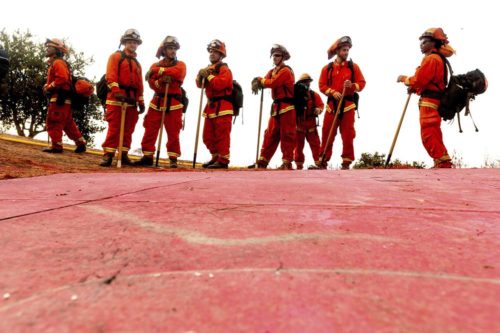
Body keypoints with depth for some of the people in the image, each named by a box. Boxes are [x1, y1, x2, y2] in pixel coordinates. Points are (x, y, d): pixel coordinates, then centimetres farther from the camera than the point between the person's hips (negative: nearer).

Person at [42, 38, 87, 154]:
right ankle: (81, 143, 13)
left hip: (59, 98, -10)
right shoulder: (54, 63, 25)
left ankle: (56, 146, -4)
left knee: (53, 122, -7)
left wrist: (49, 87, -16)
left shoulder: (58, 62, -9)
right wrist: (47, 86, 10)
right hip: (63, 99, 10)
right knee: (68, 123, 11)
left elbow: (62, 78, -23)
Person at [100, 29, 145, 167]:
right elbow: (111, 75, -8)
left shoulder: (137, 63, 23)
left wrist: (141, 101, 12)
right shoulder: (116, 56, 6)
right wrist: (116, 91, -22)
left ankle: (123, 154, 12)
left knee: (128, 129, 5)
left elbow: (139, 84, 20)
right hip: (116, 97, -6)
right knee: (114, 128, -10)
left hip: (131, 99, 6)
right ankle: (108, 155, -8)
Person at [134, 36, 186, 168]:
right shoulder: (155, 65, 16)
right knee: (150, 131, 0)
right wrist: (161, 81, -19)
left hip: (173, 103, -2)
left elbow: (177, 72, -15)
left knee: (173, 133, -2)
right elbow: (152, 84, 2)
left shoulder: (180, 64, 11)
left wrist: (158, 71, -13)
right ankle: (147, 157, 8)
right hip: (156, 102, 2)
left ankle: (173, 159, 4)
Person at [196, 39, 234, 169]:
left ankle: (223, 160, -3)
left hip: (222, 107, -9)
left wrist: (208, 75, -16)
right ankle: (216, 157, 23)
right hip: (211, 106, 9)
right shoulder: (208, 68, 19)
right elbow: (200, 85, 16)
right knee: (208, 136, 12)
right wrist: (200, 75, -3)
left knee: (222, 135, -8)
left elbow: (220, 84, -23)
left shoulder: (224, 69, -6)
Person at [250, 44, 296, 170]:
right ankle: (262, 161, 12)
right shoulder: (272, 71, 19)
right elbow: (266, 82, 5)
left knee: (287, 136, -4)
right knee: (270, 135, 8)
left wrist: (260, 80, -6)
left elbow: (272, 83, -22)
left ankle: (287, 163, 1)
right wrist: (257, 82, -17)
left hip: (287, 107, -8)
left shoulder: (286, 71, -9)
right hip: (276, 107, 8)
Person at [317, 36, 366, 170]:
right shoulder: (327, 68, 8)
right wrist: (333, 92, -13)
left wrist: (352, 86, -16)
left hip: (348, 104, 0)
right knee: (327, 134, 1)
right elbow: (322, 85, 3)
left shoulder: (353, 66, 7)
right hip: (332, 104, 1)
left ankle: (346, 162, 6)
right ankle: (323, 161, 8)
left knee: (347, 135, -1)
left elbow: (362, 83, 4)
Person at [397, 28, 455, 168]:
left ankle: (443, 163, -14)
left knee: (429, 135, -13)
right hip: (434, 100, 11)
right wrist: (414, 88, 7)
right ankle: (442, 163, 18)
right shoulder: (438, 59, 24)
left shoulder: (431, 58, -10)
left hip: (429, 101, -11)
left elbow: (419, 80, -17)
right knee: (433, 136, 14)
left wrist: (404, 79, 0)